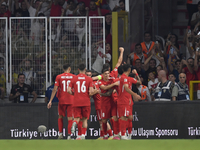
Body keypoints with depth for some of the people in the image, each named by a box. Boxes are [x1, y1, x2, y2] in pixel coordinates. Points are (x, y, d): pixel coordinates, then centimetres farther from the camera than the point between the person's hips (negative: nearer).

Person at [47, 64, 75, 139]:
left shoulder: (59, 77, 0)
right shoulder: (73, 77, 1)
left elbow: (55, 89, -5)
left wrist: (50, 101, -3)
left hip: (62, 100, 0)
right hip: (71, 100, 0)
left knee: (60, 117, 16)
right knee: (70, 118, 2)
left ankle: (60, 133, 7)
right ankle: (69, 135, -4)